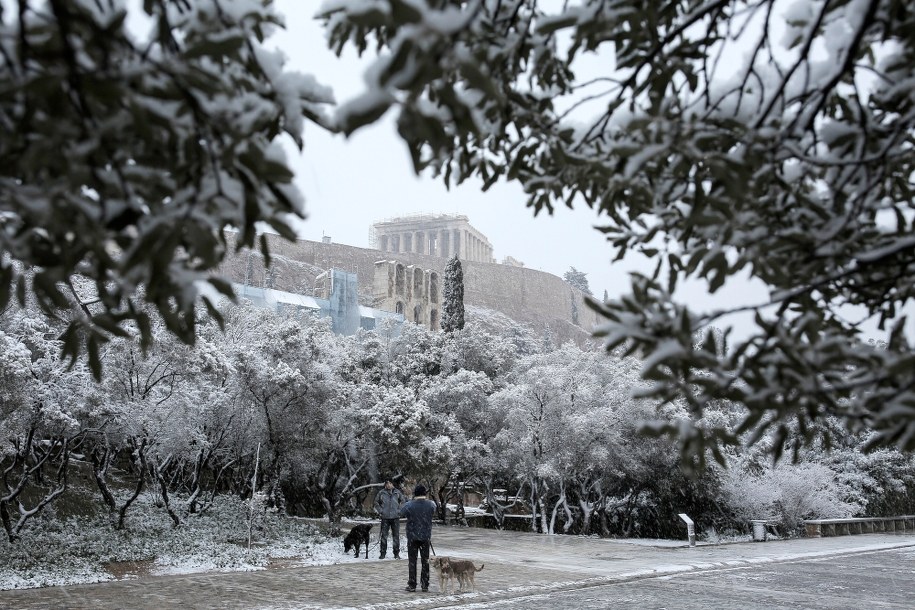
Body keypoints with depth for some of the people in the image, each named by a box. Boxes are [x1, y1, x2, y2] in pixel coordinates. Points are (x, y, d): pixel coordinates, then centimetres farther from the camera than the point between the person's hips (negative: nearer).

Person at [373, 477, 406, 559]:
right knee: (384, 535, 0)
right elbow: (376, 502, 13)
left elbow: (404, 501, 14)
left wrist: (400, 510, 4)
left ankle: (396, 553, 11)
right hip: (385, 517, 0)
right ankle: (383, 553, 9)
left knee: (396, 535, 4)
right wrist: (380, 511, 2)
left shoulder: (397, 492, 3)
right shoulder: (381, 493, 1)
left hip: (395, 517, 1)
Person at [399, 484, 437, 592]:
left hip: (412, 537, -2)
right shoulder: (430, 504, -5)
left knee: (412, 561, 5)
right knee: (425, 561, 10)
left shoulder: (409, 505, -13)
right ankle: (425, 585, 12)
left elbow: (401, 513, 5)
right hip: (426, 537, 2)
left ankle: (412, 585, 5)